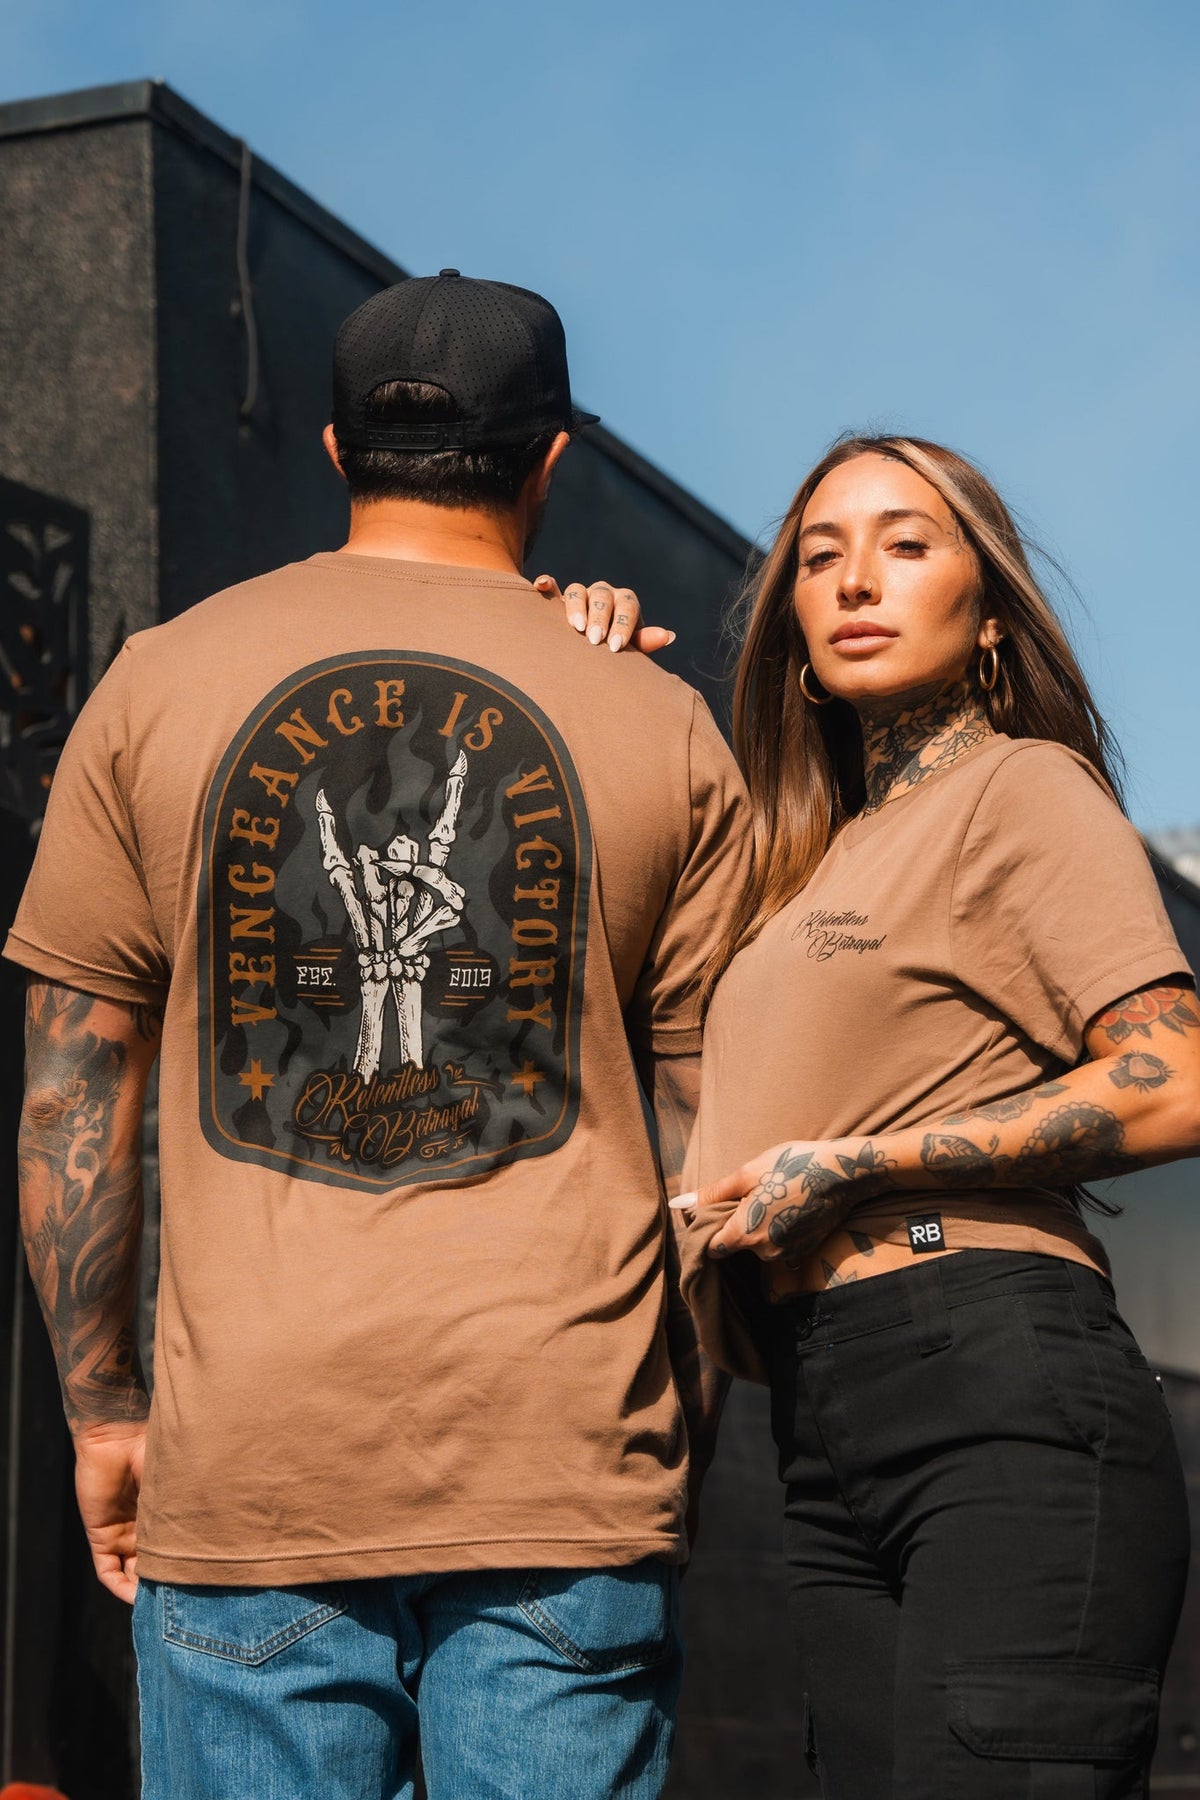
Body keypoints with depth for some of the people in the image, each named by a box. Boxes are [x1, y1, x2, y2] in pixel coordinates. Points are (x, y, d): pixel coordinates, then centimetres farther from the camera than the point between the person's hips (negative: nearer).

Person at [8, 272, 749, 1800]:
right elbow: (716, 1132, 5)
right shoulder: (663, 726, 4)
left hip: (250, 1452, 1)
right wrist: (687, 1435, 15)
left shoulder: (156, 683, 6)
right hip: (571, 1454, 0)